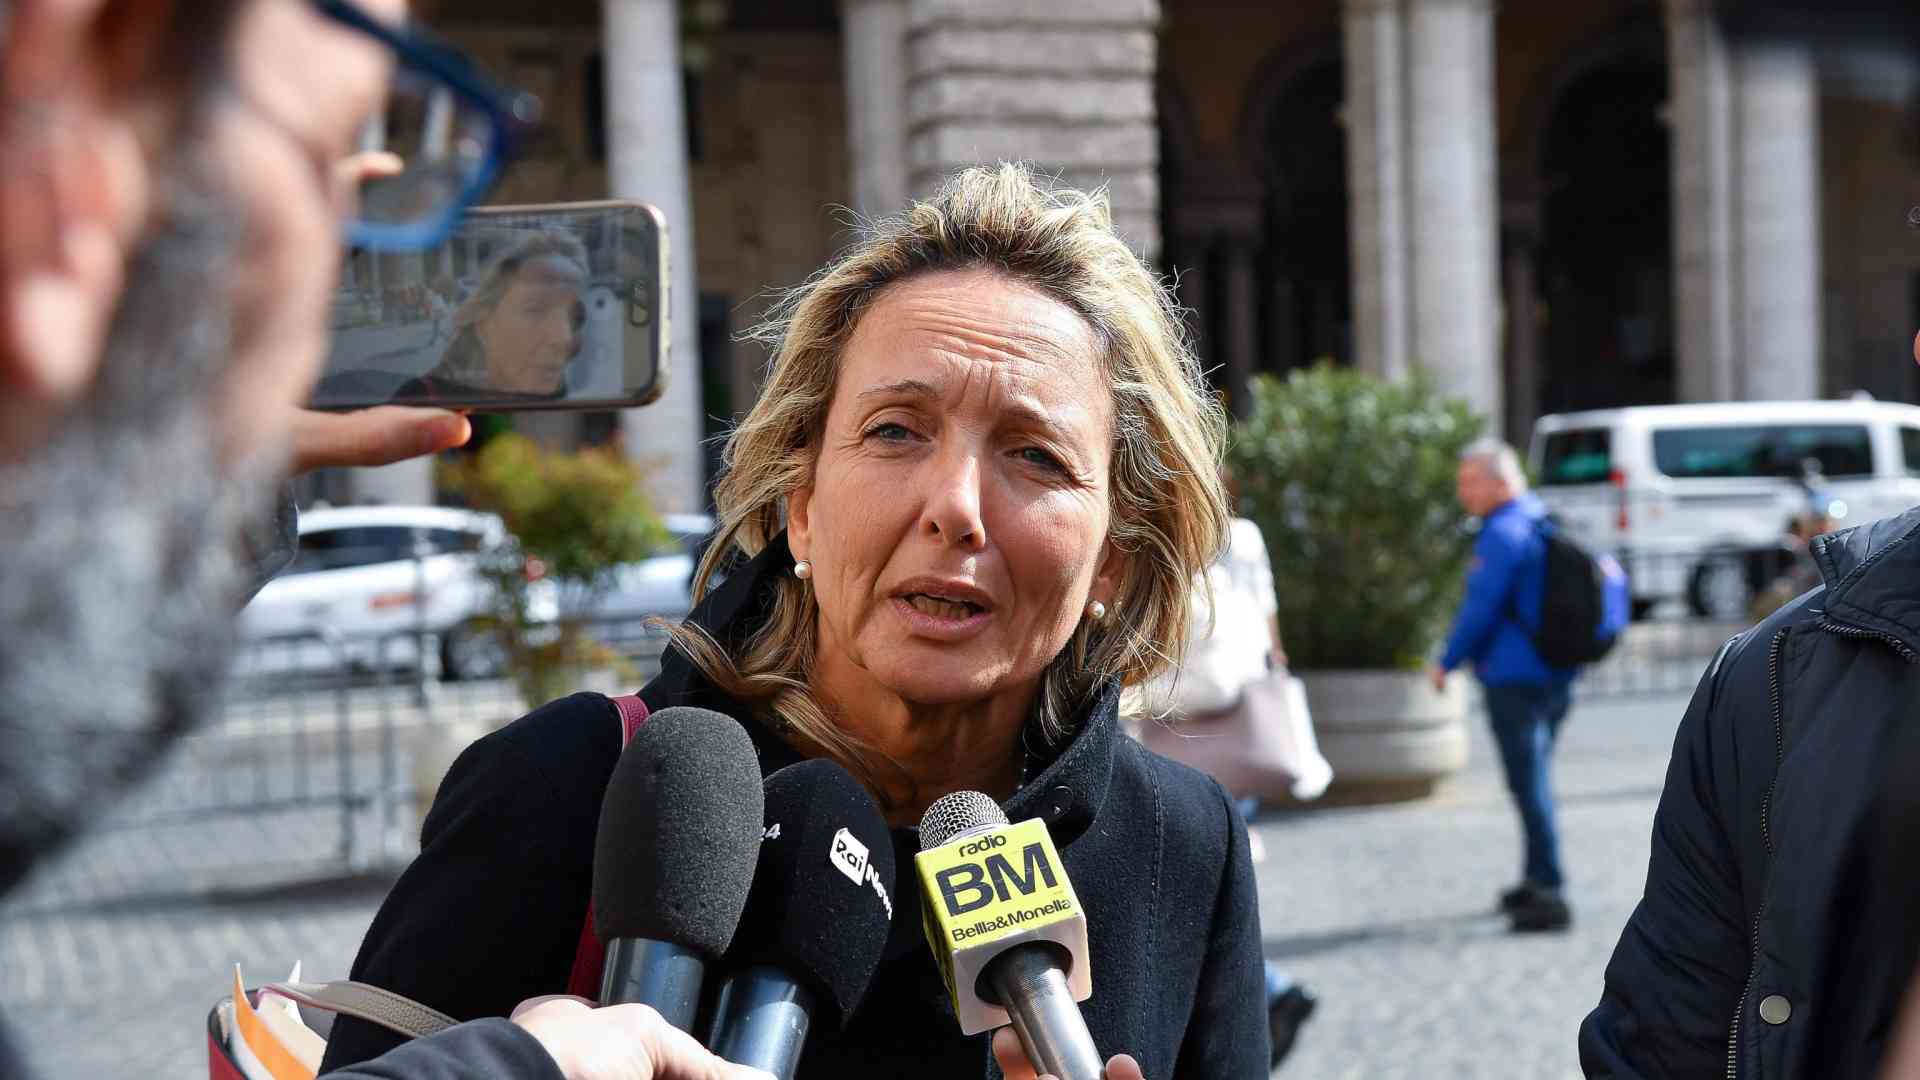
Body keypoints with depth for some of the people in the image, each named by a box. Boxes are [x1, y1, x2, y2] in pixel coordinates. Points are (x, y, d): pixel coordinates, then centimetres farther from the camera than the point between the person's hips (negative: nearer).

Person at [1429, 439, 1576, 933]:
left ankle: (1549, 893, -10)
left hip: (1514, 676, -10)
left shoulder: (1503, 535, -17)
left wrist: (1447, 662, -5)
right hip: (1556, 674, 10)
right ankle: (1537, 879, 29)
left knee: (1528, 782, -8)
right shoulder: (1543, 519, 13)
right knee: (1536, 777, 20)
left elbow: (1480, 610, -18)